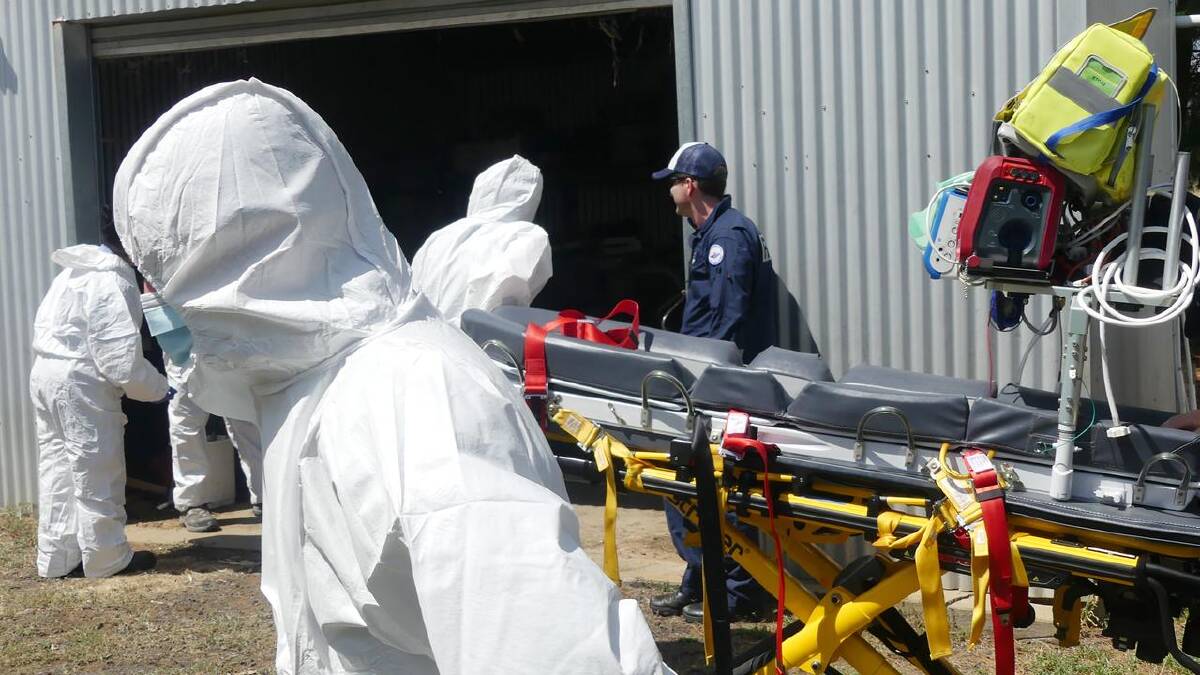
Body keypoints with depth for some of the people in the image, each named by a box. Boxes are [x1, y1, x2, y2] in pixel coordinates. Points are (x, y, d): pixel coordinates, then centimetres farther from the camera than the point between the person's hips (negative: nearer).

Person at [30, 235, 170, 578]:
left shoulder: (74, 271, 16)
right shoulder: (113, 282, -14)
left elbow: (48, 329, 16)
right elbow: (120, 356, -19)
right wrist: (159, 388, -5)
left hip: (44, 372, 9)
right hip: (81, 382, -9)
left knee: (57, 469, 14)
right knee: (97, 473, 2)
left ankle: (56, 558, 19)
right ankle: (106, 558, 10)